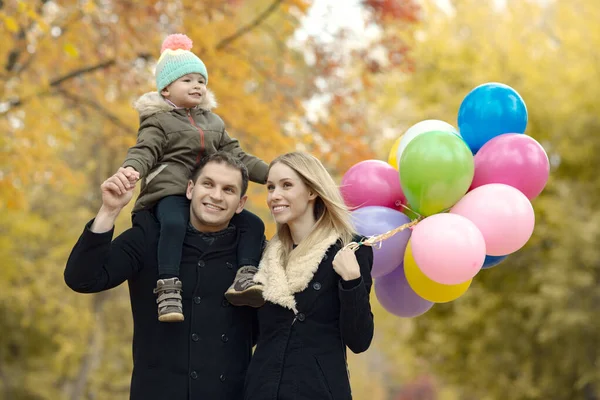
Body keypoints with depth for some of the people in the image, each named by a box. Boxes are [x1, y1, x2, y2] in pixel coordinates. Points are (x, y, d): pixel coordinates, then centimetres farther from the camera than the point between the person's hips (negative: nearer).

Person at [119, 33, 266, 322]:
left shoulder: (213, 122, 23)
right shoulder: (159, 120, 4)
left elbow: (235, 156, 24)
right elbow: (144, 150, -11)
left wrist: (270, 174, 15)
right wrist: (131, 169, -33)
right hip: (171, 192, -7)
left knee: (253, 224, -6)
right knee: (174, 224, -38)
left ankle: (246, 277, -12)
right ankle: (168, 290, -42)